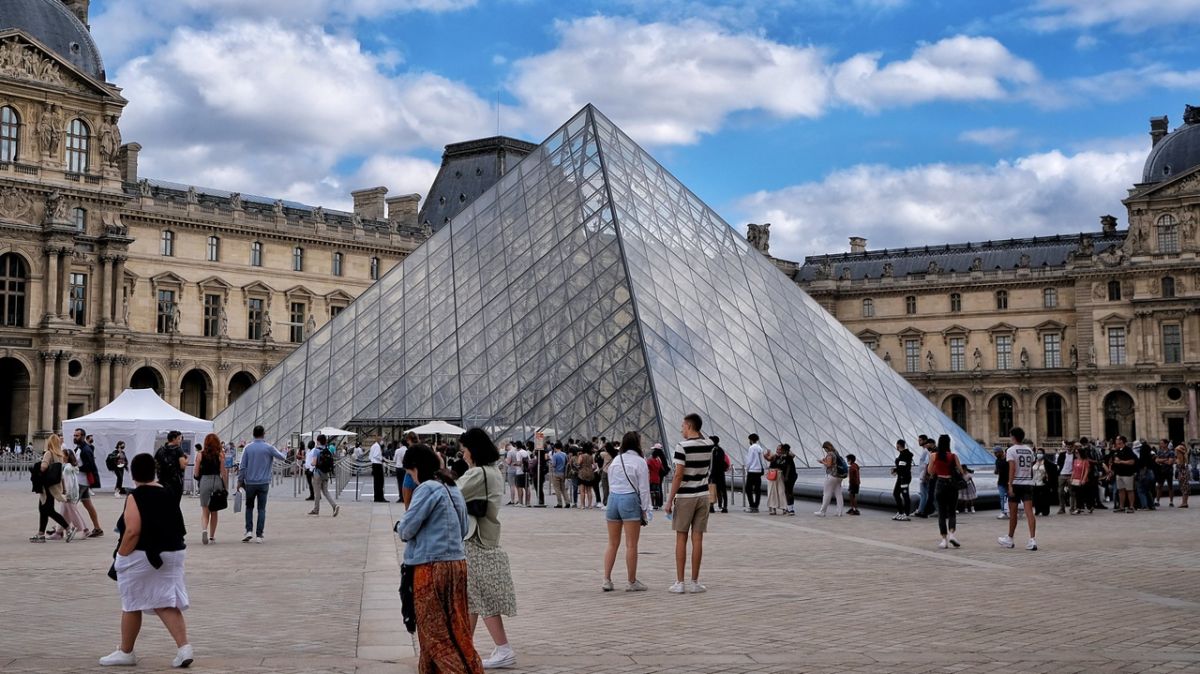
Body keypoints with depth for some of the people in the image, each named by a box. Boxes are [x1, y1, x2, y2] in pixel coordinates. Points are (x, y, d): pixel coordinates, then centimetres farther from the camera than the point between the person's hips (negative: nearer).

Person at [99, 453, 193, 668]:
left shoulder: (135, 497, -12)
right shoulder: (168, 494, 9)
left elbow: (133, 531, -21)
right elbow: (177, 527, 15)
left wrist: (121, 557, -14)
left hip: (142, 556, -6)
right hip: (172, 553, 6)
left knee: (131, 605, 9)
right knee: (167, 603, 5)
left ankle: (125, 652, 22)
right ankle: (184, 647, -9)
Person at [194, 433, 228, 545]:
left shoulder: (201, 454, 0)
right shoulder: (220, 454, -3)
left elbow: (196, 473, 1)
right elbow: (223, 472, -3)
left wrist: (198, 481, 21)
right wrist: (226, 487, 3)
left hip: (204, 481, 0)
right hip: (217, 481, 0)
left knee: (205, 511, 6)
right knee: (214, 511, 13)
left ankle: (204, 529, -21)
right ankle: (212, 536, 18)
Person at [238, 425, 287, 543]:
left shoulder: (248, 448, -1)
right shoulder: (269, 448, -5)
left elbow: (243, 466, -1)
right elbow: (282, 457, 5)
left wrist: (240, 481, 6)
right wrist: (284, 456, 29)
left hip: (250, 483, 1)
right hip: (264, 483, -1)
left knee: (249, 507, 16)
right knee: (261, 509, 4)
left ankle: (249, 530, 3)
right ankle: (259, 535, 1)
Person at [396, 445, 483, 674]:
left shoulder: (428, 488, -13)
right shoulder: (453, 488, 12)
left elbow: (407, 528, -14)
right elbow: (464, 529, 19)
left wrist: (399, 527, 7)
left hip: (432, 566, -8)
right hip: (457, 562, 8)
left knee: (435, 628, 0)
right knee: (454, 626, 12)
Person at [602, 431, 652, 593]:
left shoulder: (615, 461, 13)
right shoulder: (639, 462, -5)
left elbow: (610, 484, 15)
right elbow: (643, 488, -5)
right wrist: (645, 510, 0)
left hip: (613, 499, 6)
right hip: (630, 500, -6)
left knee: (612, 544, 11)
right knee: (631, 545, 1)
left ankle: (606, 580, 9)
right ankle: (631, 582, 6)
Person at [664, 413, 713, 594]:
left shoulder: (682, 446, -12)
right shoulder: (709, 445, 2)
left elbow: (678, 475, -15)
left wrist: (669, 501, -10)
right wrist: (696, 434, 16)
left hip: (685, 497, -4)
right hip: (703, 495, 4)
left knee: (681, 539, 3)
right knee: (697, 539, 4)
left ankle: (679, 583, 3)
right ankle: (694, 582, 6)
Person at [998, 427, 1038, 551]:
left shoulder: (1011, 450, -7)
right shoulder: (1029, 450, 10)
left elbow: (1012, 468, -15)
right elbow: (1031, 466, 16)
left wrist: (1010, 485, -17)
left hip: (1016, 484, -4)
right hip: (1028, 483, 4)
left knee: (1013, 513, 9)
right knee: (1029, 511, -6)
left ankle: (1009, 539, 23)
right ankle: (1032, 540, -19)